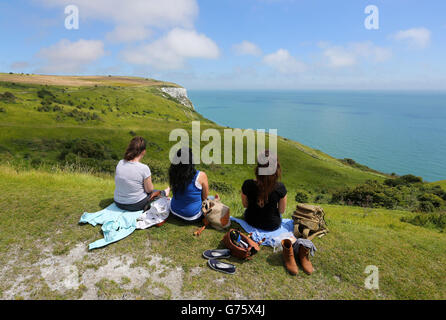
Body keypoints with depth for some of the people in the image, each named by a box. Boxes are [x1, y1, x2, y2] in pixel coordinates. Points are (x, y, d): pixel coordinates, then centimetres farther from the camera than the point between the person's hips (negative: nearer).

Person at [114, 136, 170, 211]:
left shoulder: (120, 163, -9)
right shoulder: (144, 168, -25)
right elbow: (149, 190, -13)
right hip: (136, 205, -5)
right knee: (154, 192, 26)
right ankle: (163, 193, 56)